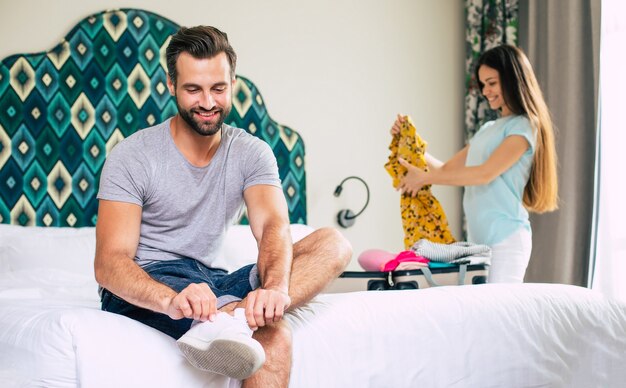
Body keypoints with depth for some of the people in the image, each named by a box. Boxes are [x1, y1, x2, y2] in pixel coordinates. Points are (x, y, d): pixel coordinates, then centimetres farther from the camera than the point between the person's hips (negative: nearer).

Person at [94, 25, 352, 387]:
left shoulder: (252, 153, 3)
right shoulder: (133, 155, -8)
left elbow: (274, 226, -15)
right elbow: (109, 262, -17)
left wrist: (276, 287, -40)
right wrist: (172, 299, -40)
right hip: (145, 289, -6)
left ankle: (232, 319, -42)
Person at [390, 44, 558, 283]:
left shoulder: (523, 127, -5)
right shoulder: (487, 130, 20)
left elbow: (485, 173, -17)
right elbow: (446, 169, 20)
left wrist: (425, 177, -15)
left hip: (506, 239, -8)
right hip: (478, 239, 8)